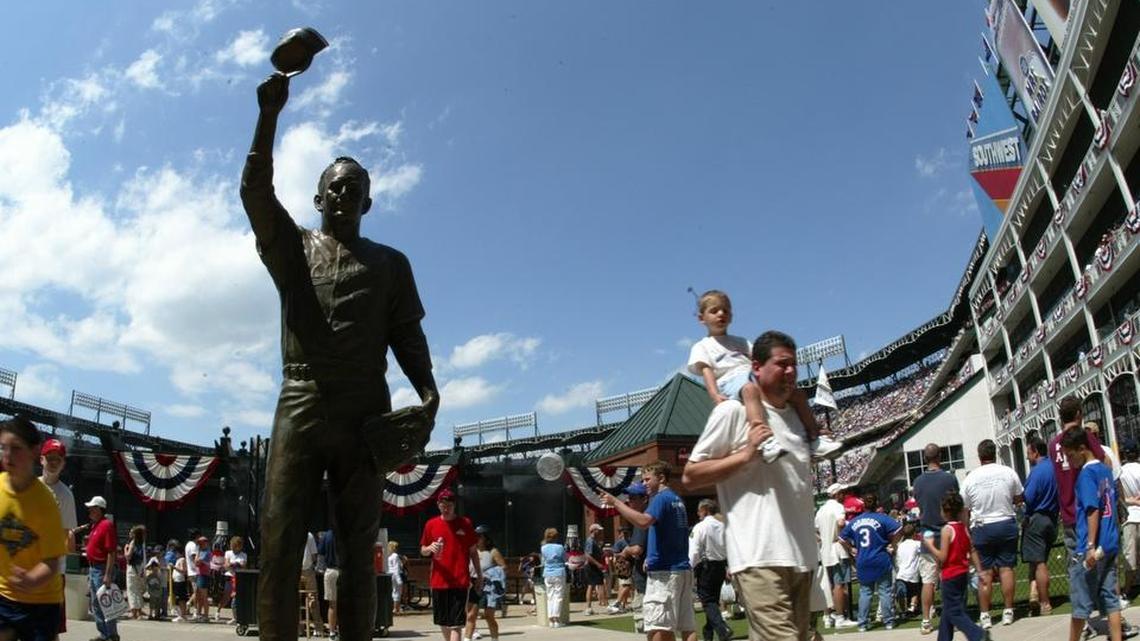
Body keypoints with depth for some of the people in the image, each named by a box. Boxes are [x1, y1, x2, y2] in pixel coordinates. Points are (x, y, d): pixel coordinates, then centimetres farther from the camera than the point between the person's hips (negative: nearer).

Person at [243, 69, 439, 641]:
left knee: (359, 546, -1)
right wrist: (269, 114, -8)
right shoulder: (292, 246, 18)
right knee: (278, 539, -6)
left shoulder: (390, 263, 18)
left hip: (365, 412, 0)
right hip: (301, 404, 1)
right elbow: (255, 193, 1)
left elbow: (407, 335, 10)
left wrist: (427, 391, -8)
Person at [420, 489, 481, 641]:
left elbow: (473, 552, 7)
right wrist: (430, 548, -12)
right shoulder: (431, 524, 4)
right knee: (442, 622, 12)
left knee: (456, 623, -8)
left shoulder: (465, 523, 1)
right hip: (438, 581, 3)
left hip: (460, 581, -3)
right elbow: (422, 551, 11)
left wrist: (479, 575, 6)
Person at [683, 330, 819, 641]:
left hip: (802, 555, 8)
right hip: (760, 556, -8)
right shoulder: (733, 411, -6)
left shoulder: (797, 415, 17)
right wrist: (746, 454, -15)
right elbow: (690, 476, -7)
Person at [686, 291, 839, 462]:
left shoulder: (739, 342, 34)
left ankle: (815, 440, -3)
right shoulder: (701, 347, 18)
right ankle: (765, 441, -60)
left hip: (755, 377, 7)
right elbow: (706, 372, 1)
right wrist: (715, 395, -18)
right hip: (730, 382, -6)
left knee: (797, 393, -9)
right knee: (750, 389, -41)